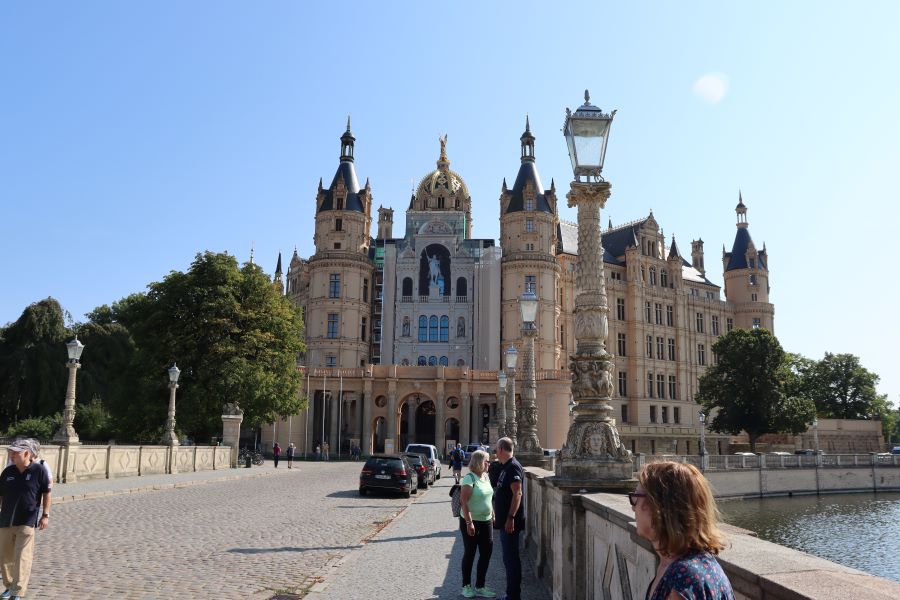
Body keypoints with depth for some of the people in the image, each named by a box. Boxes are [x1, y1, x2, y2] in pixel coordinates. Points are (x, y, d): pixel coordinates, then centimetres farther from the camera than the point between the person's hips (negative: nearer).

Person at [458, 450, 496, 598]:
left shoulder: (485, 476, 7)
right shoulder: (469, 478, -17)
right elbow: (464, 501, -21)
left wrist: (493, 515, 14)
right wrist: (469, 522, -23)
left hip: (486, 521, 7)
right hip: (471, 522, -7)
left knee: (486, 553, 9)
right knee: (470, 554, 5)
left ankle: (480, 587, 21)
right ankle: (466, 586, 19)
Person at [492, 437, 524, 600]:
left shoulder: (513, 467, -16)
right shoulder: (506, 467, 14)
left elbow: (517, 493, -23)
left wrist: (510, 518, -26)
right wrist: (498, 516, 24)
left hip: (510, 522, -10)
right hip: (505, 521, 10)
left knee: (511, 559, -4)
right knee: (509, 558, 15)